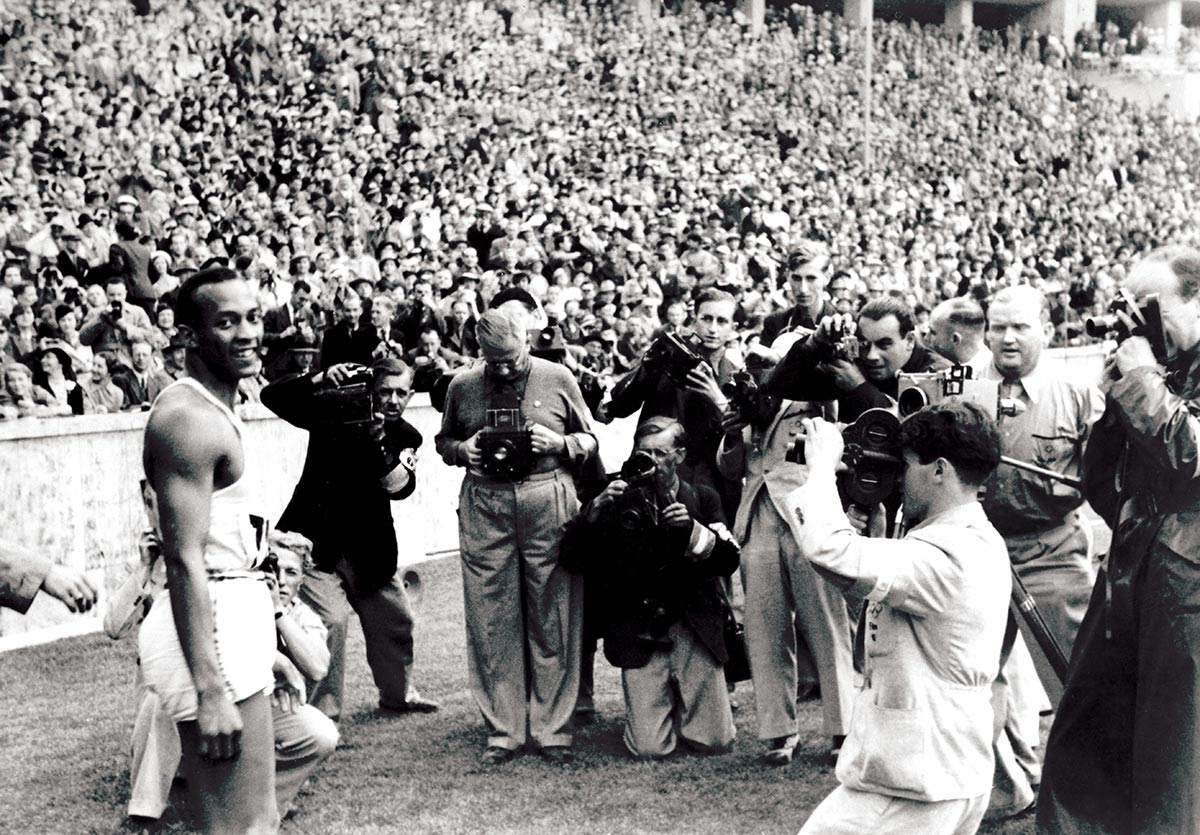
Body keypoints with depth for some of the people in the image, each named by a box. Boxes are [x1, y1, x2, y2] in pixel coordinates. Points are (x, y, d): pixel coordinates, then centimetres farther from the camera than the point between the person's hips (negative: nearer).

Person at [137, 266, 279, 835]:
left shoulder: (213, 409, 17)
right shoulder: (192, 419, -16)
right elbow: (184, 560, -22)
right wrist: (210, 691, -26)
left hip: (231, 624, 11)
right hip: (211, 631, -11)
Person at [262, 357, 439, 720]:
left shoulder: (405, 437, 1)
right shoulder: (332, 412, -7)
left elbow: (402, 487, -16)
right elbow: (272, 397, -16)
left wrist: (378, 445, -32)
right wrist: (320, 381, -32)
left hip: (369, 550, 5)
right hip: (318, 542, -5)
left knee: (396, 620, 14)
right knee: (329, 619, -19)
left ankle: (398, 693, 38)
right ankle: (321, 711, -7)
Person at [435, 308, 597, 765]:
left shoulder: (557, 379, 4)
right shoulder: (463, 386, 8)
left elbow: (589, 440, 11)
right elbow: (444, 441, 20)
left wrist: (558, 442, -9)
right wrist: (464, 449, -2)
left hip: (548, 502, -1)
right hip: (484, 508, 1)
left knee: (552, 620, 1)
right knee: (491, 622, 2)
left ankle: (552, 728, 11)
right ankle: (502, 731, 12)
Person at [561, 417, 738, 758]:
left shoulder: (702, 499, 8)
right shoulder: (618, 499, 3)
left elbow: (729, 561, -1)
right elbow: (571, 556, -3)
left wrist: (692, 528, -17)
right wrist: (596, 508, -16)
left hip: (693, 630, 1)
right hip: (639, 636, -1)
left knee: (714, 742, -4)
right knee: (648, 748, -9)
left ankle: (682, 701, 27)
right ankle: (663, 702, 23)